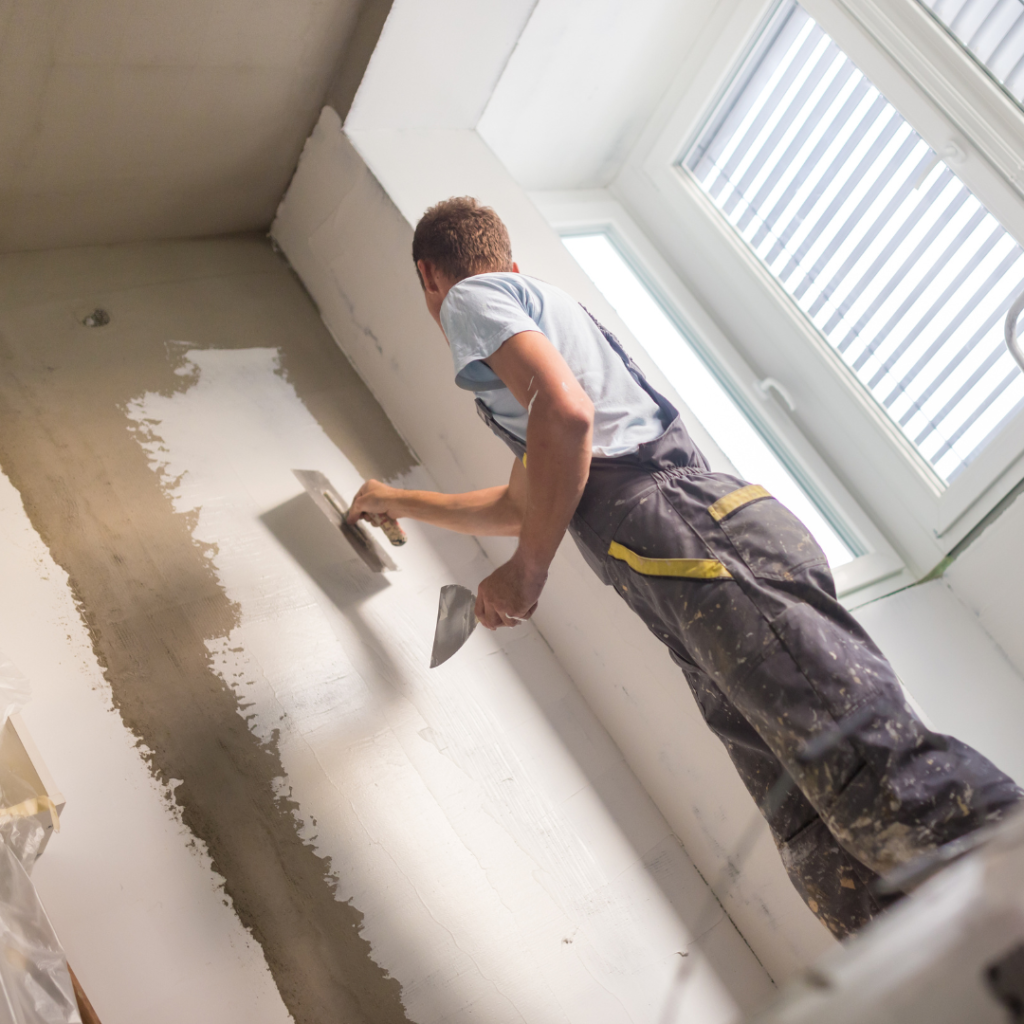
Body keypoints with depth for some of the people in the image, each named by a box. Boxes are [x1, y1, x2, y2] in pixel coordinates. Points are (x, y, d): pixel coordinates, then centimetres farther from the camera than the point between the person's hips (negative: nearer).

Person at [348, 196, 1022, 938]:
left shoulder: (473, 297, 12)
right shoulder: (545, 307, 41)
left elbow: (565, 411, -11)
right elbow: (521, 506, 50)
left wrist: (527, 571, -2)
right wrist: (401, 502, 62)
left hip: (704, 545, -9)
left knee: (897, 787, -23)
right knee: (838, 874, -2)